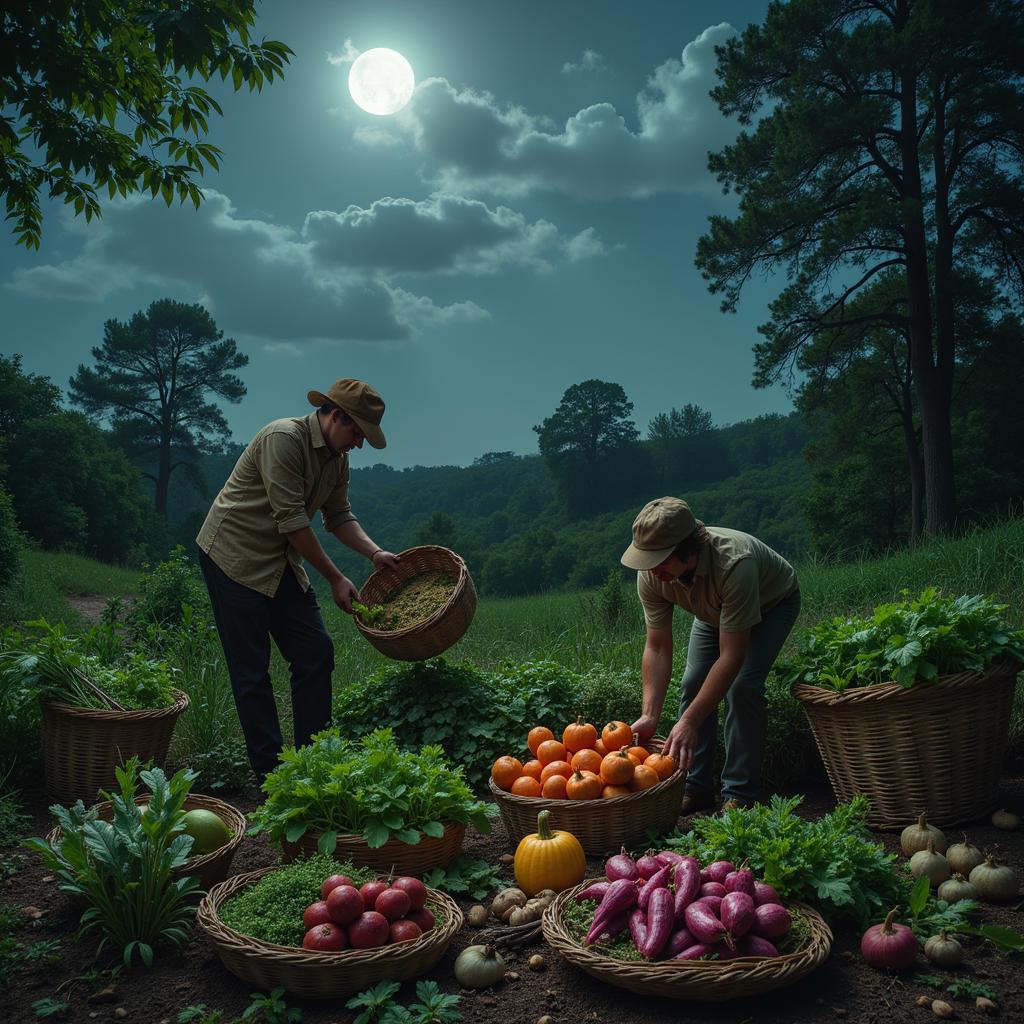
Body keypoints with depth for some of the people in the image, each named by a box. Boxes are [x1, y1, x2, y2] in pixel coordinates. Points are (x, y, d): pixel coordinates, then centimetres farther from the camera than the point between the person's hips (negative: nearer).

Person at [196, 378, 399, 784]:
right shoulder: (284, 438, -22)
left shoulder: (337, 460, 5)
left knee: (316, 653, 4)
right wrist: (335, 578, -19)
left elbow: (339, 515, 15)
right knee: (252, 670, -2)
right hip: (235, 556, -8)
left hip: (281, 561, 8)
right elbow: (291, 520, -24)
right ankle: (269, 773, 7)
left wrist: (375, 552, -3)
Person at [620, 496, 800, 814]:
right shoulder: (651, 575, -30)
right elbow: (657, 648, -22)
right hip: (714, 610, 5)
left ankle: (740, 795, -9)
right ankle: (695, 788, 5)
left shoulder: (734, 564, -47)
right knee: (693, 684, -7)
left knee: (742, 686, -22)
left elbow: (731, 656, -43)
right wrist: (649, 715, -32)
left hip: (772, 602, -5)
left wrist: (689, 722, -44)